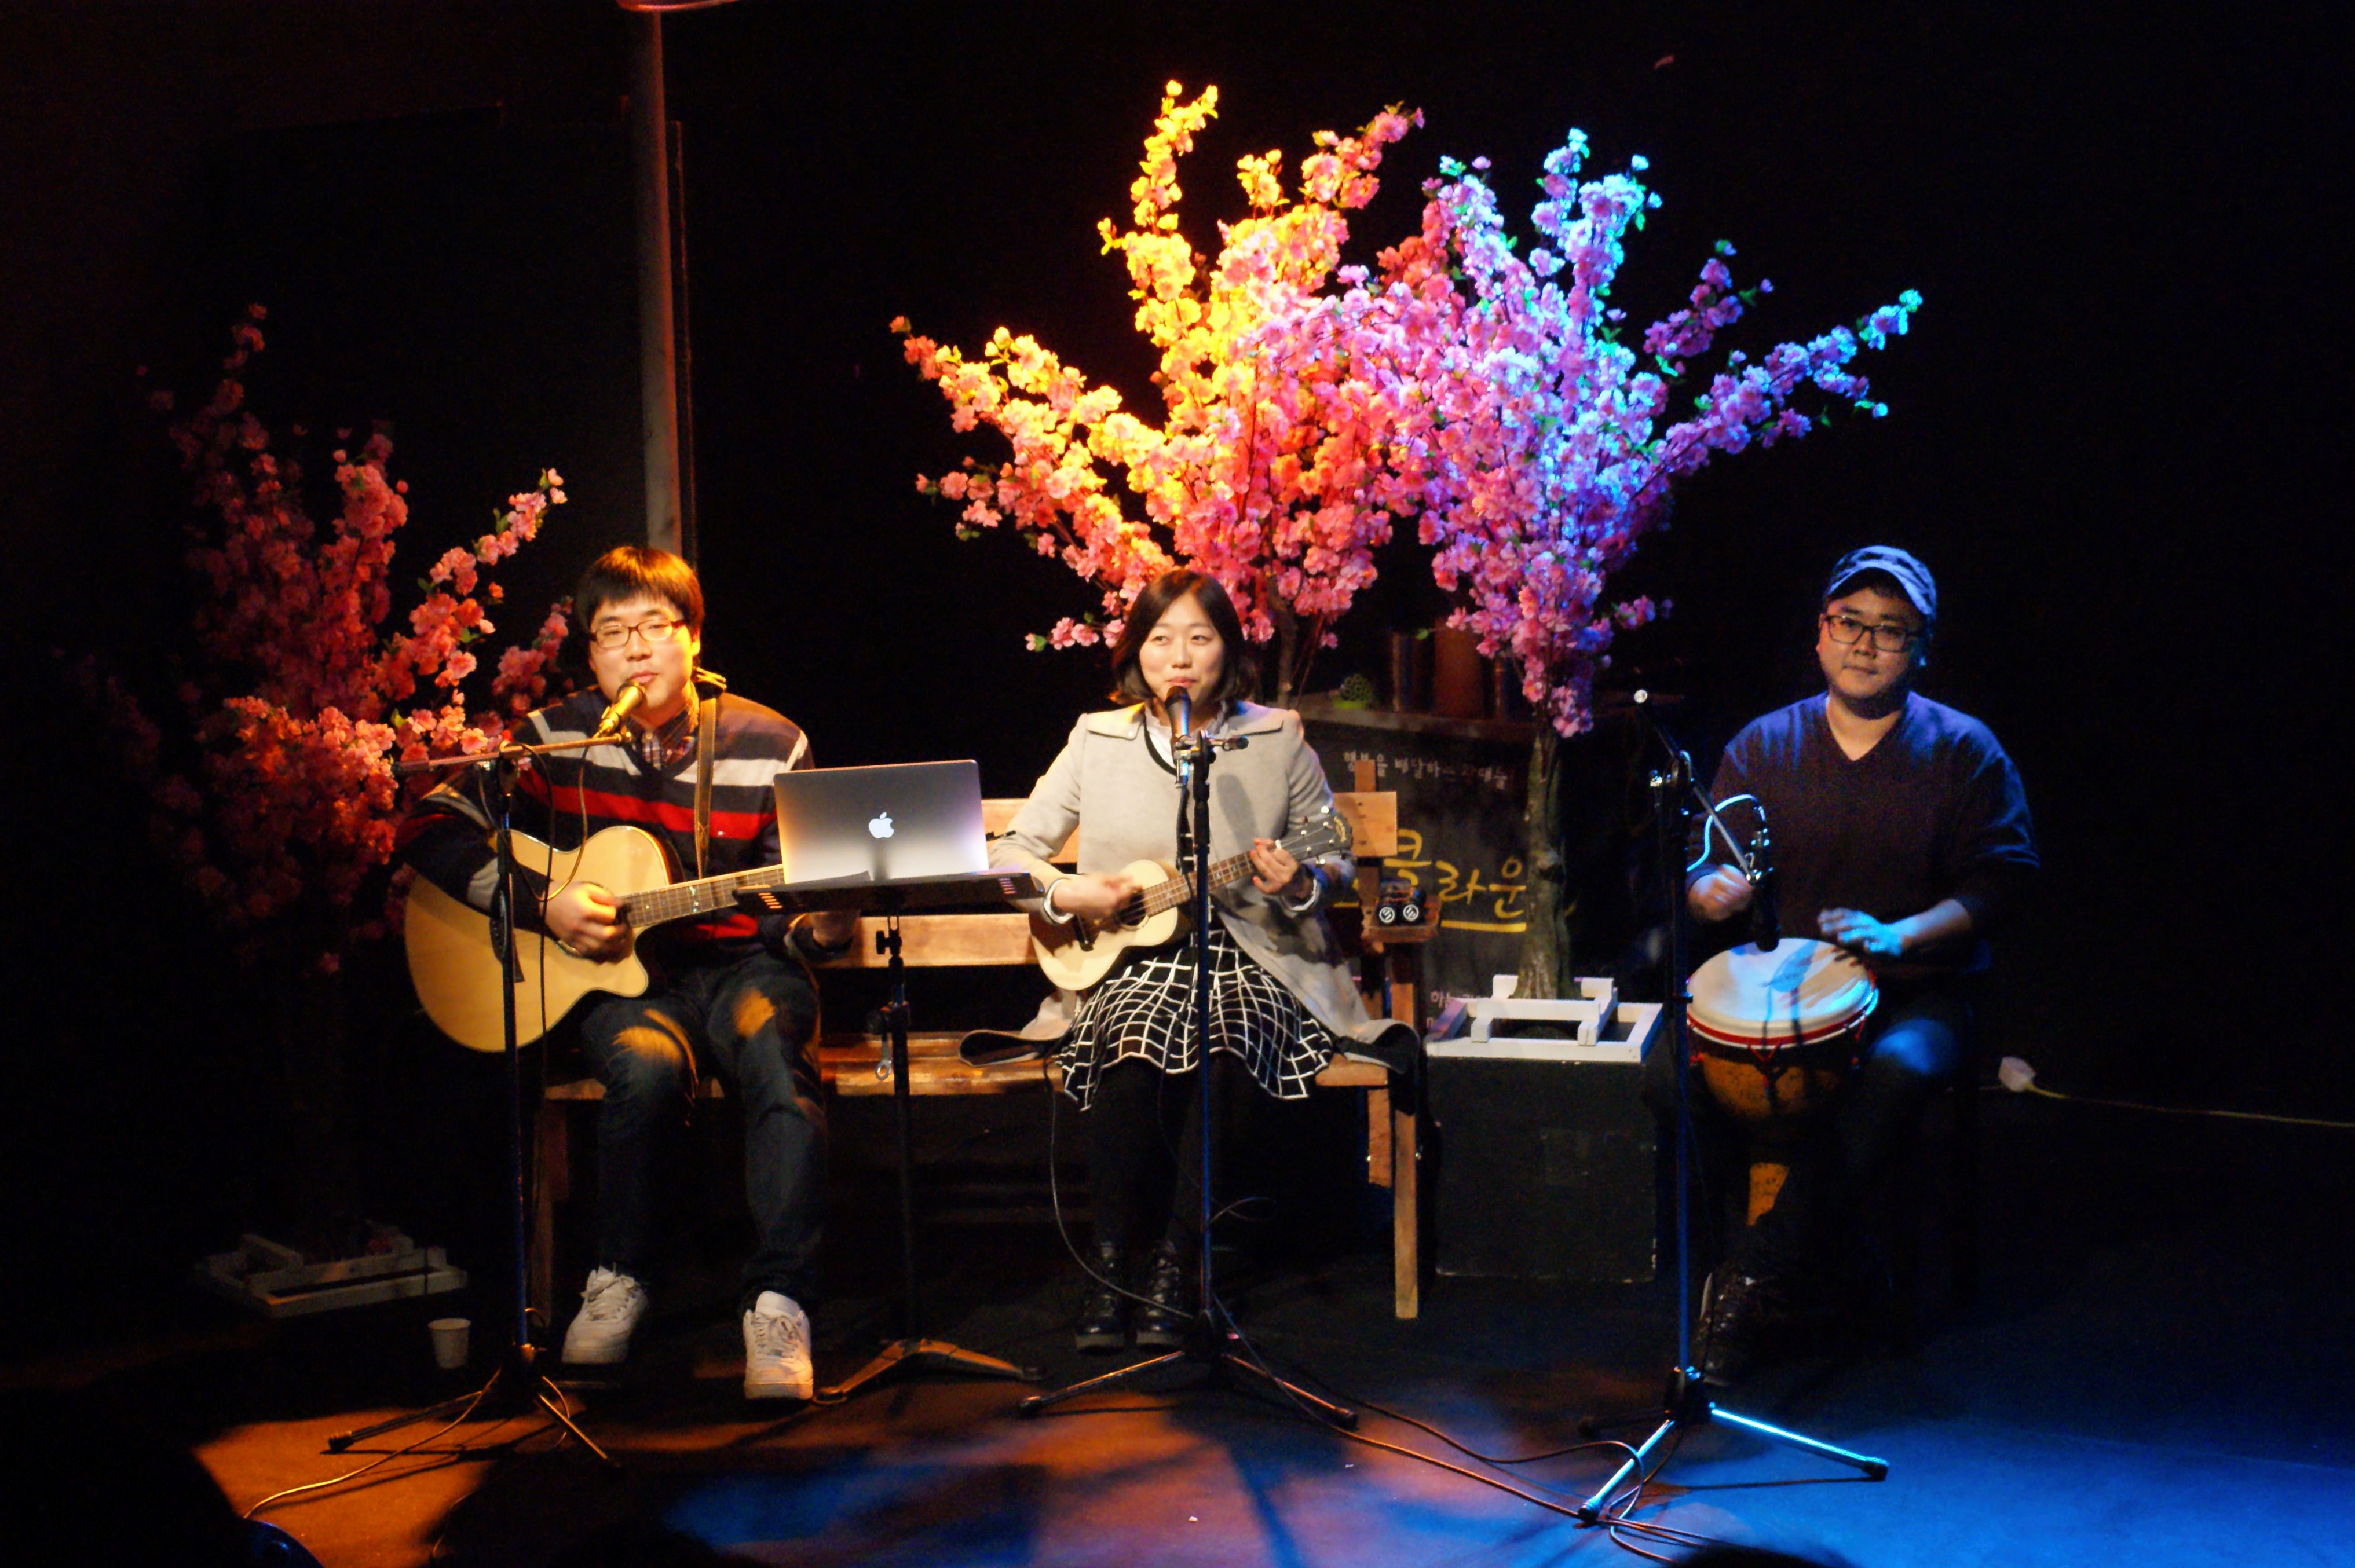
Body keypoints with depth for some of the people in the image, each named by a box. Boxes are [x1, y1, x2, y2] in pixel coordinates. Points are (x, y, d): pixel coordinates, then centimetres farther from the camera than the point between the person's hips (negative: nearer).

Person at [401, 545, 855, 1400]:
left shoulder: (769, 745, 1)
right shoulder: (558, 738, 2)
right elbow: (432, 827, 1)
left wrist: (818, 927, -21)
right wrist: (542, 904, -11)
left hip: (741, 963, 0)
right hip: (619, 975, 0)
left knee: (775, 1055, -35)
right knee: (647, 1068, -34)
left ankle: (778, 1306, -33)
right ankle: (618, 1280, -11)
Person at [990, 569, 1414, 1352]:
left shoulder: (1278, 739, 6)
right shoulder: (1097, 740, 9)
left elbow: (1336, 860, 12)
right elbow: (1010, 851, 11)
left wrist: (1301, 887, -11)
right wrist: (1065, 893, -9)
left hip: (1249, 957, -1)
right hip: (1129, 959, 1)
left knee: (1224, 1050, -34)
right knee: (1131, 1055, -32)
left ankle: (1172, 1268, -19)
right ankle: (1111, 1268, -16)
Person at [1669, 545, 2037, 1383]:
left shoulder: (1963, 750, 2)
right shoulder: (1764, 745, 8)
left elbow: (2000, 877, -5)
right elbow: (1702, 871, 6)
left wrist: (1896, 936, -22)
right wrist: (1713, 890, -20)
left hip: (1915, 992, -2)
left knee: (1900, 1071, -37)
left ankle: (1760, 1278, -29)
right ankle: (1830, 1245, -13)